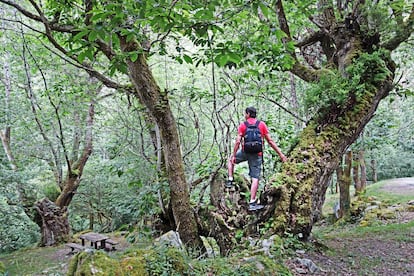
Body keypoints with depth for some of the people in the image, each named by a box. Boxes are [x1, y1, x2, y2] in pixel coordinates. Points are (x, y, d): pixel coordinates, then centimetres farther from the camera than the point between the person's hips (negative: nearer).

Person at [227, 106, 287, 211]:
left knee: (231, 160, 30)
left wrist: (234, 155, -3)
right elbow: (270, 141, -1)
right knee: (255, 178, 1)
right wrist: (280, 154, 3)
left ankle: (230, 181, 23)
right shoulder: (262, 124, 2)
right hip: (257, 155, 0)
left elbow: (238, 141, -8)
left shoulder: (242, 125, 0)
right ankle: (252, 203, -1)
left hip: (245, 152, 0)